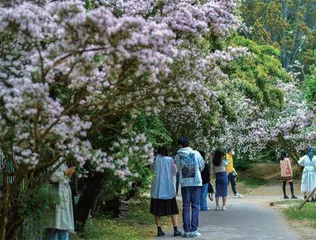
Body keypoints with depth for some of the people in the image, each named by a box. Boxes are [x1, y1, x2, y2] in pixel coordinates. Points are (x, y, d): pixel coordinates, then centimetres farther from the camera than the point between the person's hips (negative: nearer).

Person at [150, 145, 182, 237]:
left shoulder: (156, 158, -1)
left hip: (157, 188, 1)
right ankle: (176, 230, -1)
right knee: (173, 210, 7)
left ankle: (159, 230, 3)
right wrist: (174, 166, 18)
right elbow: (173, 172, 3)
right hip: (168, 188, -1)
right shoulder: (170, 159, -5)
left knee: (157, 210, 8)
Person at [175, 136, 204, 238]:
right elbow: (202, 166, 4)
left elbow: (178, 169, 3)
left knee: (186, 207, 8)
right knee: (195, 207, 4)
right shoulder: (196, 153, -5)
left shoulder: (178, 156, -2)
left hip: (184, 183, 1)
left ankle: (187, 231, 6)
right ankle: (193, 230, 0)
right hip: (196, 183, -1)